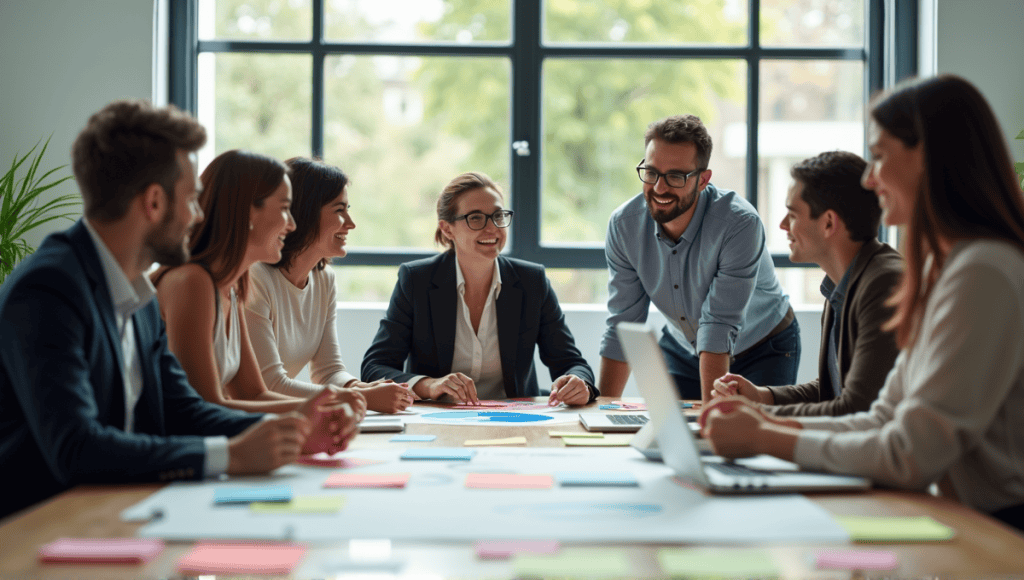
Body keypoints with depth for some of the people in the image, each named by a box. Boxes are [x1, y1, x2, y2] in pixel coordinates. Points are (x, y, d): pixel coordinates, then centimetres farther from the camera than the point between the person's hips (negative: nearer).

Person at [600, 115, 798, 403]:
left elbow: (720, 325, -31)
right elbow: (623, 325, -9)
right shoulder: (623, 225, -16)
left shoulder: (739, 224, -29)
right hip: (683, 349, 3)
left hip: (763, 349, -3)